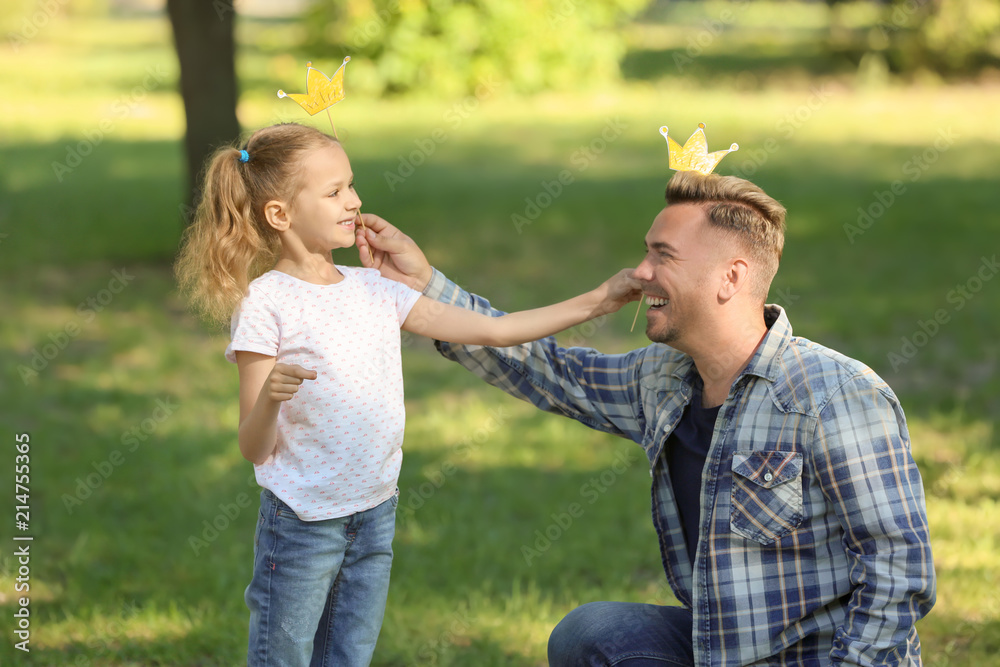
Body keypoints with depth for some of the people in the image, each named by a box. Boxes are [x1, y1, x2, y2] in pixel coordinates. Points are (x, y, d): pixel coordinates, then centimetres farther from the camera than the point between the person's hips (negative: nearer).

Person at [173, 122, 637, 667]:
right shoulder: (265, 305, -12)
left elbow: (491, 329, 8)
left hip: (375, 515, 6)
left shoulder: (373, 290, 6)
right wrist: (269, 397, -34)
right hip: (302, 523, -6)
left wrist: (597, 301, 4)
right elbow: (254, 449, -12)